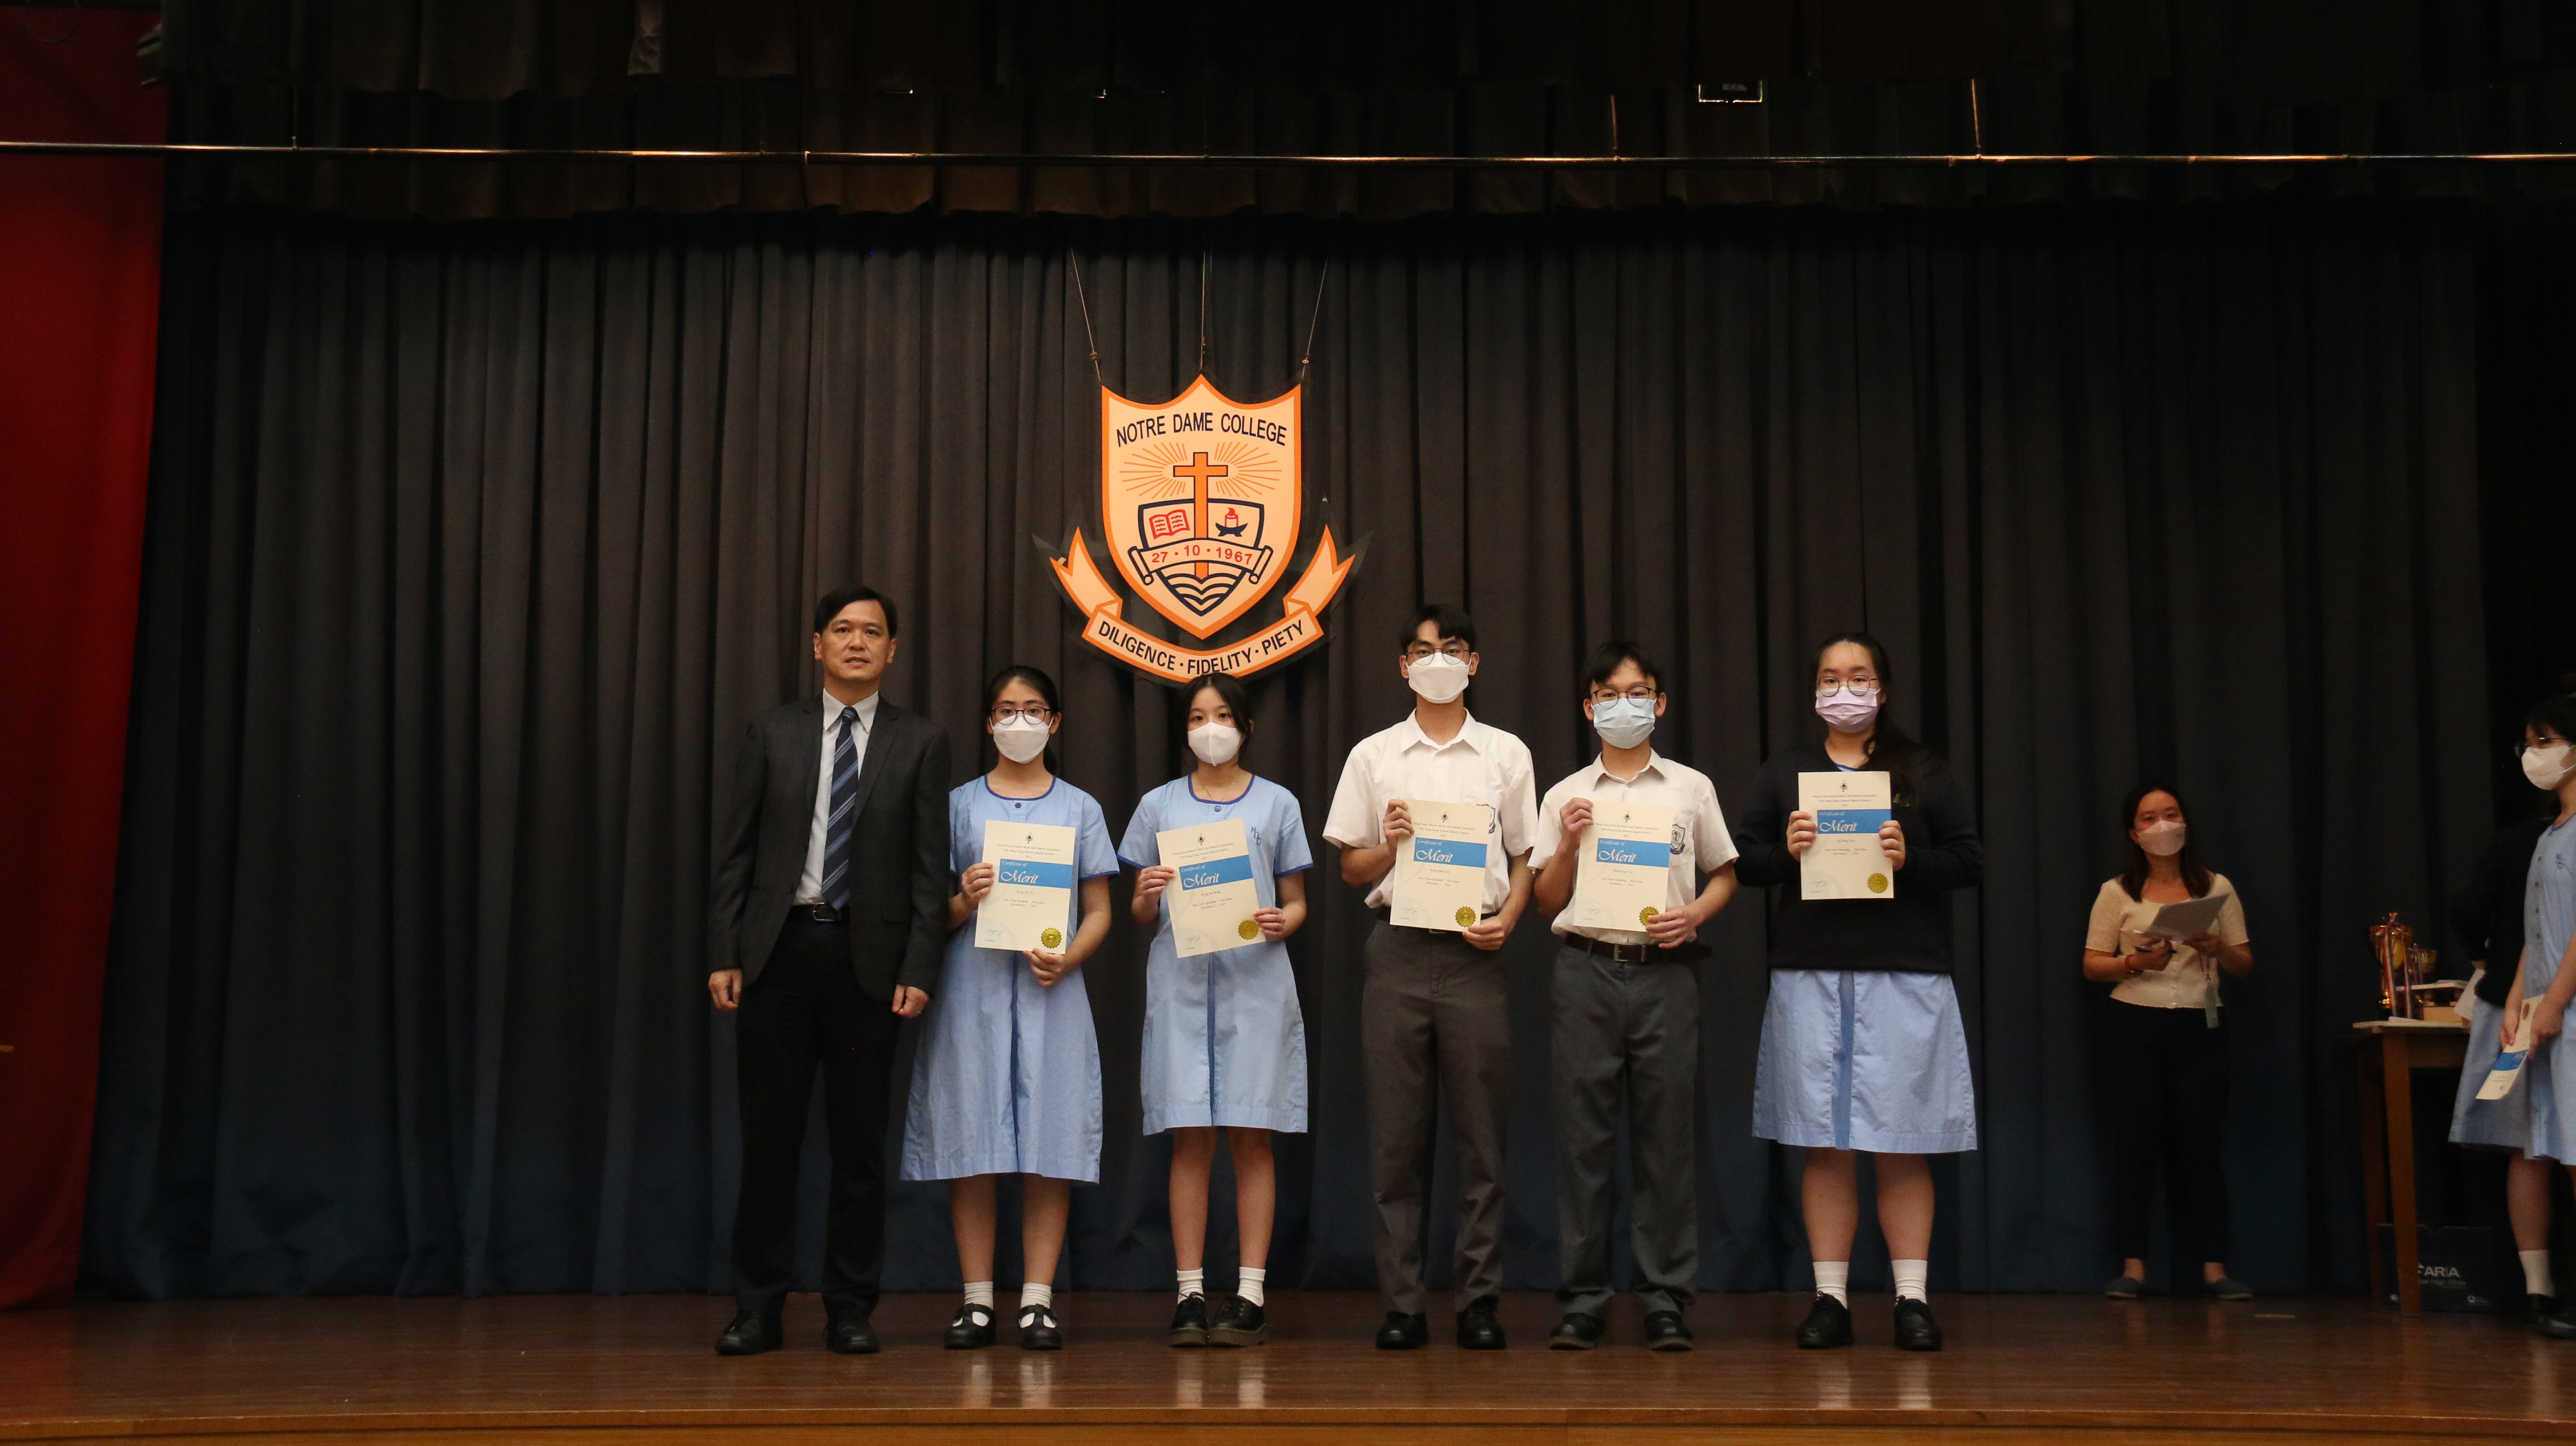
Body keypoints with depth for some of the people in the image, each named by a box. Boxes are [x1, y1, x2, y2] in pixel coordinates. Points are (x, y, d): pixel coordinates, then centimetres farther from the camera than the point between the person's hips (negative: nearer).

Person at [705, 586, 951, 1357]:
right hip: (778, 949, 1)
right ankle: (758, 1308, 13)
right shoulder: (771, 734, 8)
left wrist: (918, 968, -7)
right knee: (768, 1136, 4)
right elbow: (734, 853, 5)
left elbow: (930, 867, 1)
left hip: (867, 957, 0)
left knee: (861, 1142, 5)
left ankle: (850, 1311, 14)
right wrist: (724, 954, -3)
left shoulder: (920, 742, 5)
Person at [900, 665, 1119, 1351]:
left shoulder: (1080, 808, 11)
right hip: (972, 988, 0)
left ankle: (1038, 1300, 3)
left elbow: (1099, 911, 9)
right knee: (971, 1141, -1)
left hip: (1051, 991, 0)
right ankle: (977, 1300, 7)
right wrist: (964, 901, -13)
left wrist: (1066, 959, -10)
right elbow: (933, 913, 9)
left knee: (1050, 1145, -2)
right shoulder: (959, 804, 10)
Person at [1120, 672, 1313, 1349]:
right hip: (1181, 981, 1)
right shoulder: (1159, 806, 12)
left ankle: (1250, 1294, 2)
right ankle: (1190, 1294, 3)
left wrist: (1281, 924, -11)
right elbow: (1142, 917, 13)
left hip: (1255, 981, 0)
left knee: (1251, 1137, -2)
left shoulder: (1277, 805, 10)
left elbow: (1297, 903, 11)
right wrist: (1147, 897, -9)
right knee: (1190, 1139, -2)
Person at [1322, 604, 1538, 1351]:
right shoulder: (1372, 756, 10)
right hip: (1397, 952, 0)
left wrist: (1507, 917, -6)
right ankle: (1401, 1304, 7)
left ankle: (1480, 1300, 8)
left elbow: (1524, 858, 12)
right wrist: (1388, 847, -9)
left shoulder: (1506, 754, 10)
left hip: (1474, 953, 0)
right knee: (1396, 1134, 1)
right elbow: (1351, 869, 11)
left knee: (1483, 1134, 0)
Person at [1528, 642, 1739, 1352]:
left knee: (1668, 1135, 0)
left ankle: (1666, 1301, 8)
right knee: (1583, 1135, 0)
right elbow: (1546, 902, 11)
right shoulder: (1566, 796, 11)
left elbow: (1725, 875, 16)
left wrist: (1693, 915, -3)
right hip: (1586, 971, 0)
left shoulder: (1691, 788, 11)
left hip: (1665, 971, 0)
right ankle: (1581, 1300, 8)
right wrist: (1567, 844, -6)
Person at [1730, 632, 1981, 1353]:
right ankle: (1830, 1299, 7)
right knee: (1825, 1143, 1)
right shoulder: (1784, 771, 14)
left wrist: (1910, 860, -13)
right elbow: (1741, 859, 9)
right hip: (1810, 975, 1)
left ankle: (1912, 1300, 7)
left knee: (1902, 1143, -1)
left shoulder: (1926, 772, 9)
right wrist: (1784, 852, -11)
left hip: (1905, 975, -1)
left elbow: (1971, 859, 4)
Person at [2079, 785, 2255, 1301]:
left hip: (2200, 1026, 1)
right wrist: (2135, 963, -15)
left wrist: (2219, 948, -11)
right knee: (2135, 1143, -2)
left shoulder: (2217, 889, 9)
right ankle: (2132, 1267, 2)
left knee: (2202, 1143, -1)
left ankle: (2214, 1267, 5)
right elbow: (2092, 966, 3)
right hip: (2135, 1026, -1)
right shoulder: (2117, 893, 5)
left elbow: (2244, 966, 11)